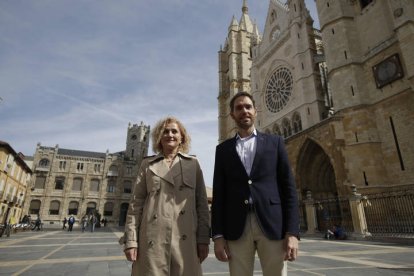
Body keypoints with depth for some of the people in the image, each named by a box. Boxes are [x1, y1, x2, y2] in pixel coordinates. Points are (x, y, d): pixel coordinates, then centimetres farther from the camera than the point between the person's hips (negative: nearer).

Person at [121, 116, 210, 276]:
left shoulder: (193, 164, 9)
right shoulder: (148, 164, 9)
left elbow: (202, 203, 6)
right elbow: (136, 203, 6)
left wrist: (203, 238, 0)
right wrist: (131, 240, -2)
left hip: (185, 239, 0)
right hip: (153, 239, 0)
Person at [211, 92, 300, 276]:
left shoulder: (274, 142, 9)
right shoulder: (223, 149, 12)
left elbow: (288, 187, 4)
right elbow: (219, 193, 7)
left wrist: (292, 232, -5)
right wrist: (218, 235, 0)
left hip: (272, 225, 0)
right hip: (236, 228, 1)